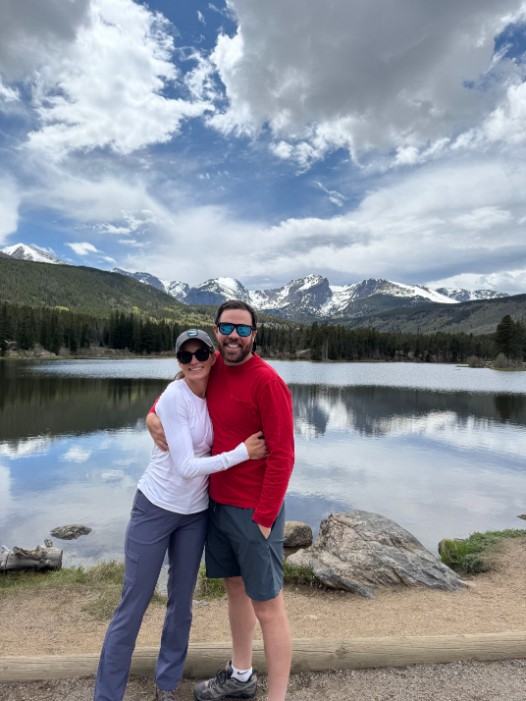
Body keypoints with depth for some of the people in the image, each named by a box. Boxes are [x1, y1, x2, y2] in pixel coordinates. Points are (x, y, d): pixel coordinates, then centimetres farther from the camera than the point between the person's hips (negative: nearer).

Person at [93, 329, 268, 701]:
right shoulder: (174, 397, -21)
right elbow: (186, 466, -24)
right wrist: (243, 452, -22)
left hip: (195, 513, 6)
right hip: (155, 509, -5)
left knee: (182, 602, 17)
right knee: (133, 605, 7)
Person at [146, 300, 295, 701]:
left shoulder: (267, 381, -21)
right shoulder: (213, 368, 1)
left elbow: (282, 455, -20)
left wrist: (263, 518, -18)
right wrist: (154, 415, 1)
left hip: (254, 511, -8)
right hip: (217, 502, 8)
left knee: (267, 606, 6)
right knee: (235, 587, 23)